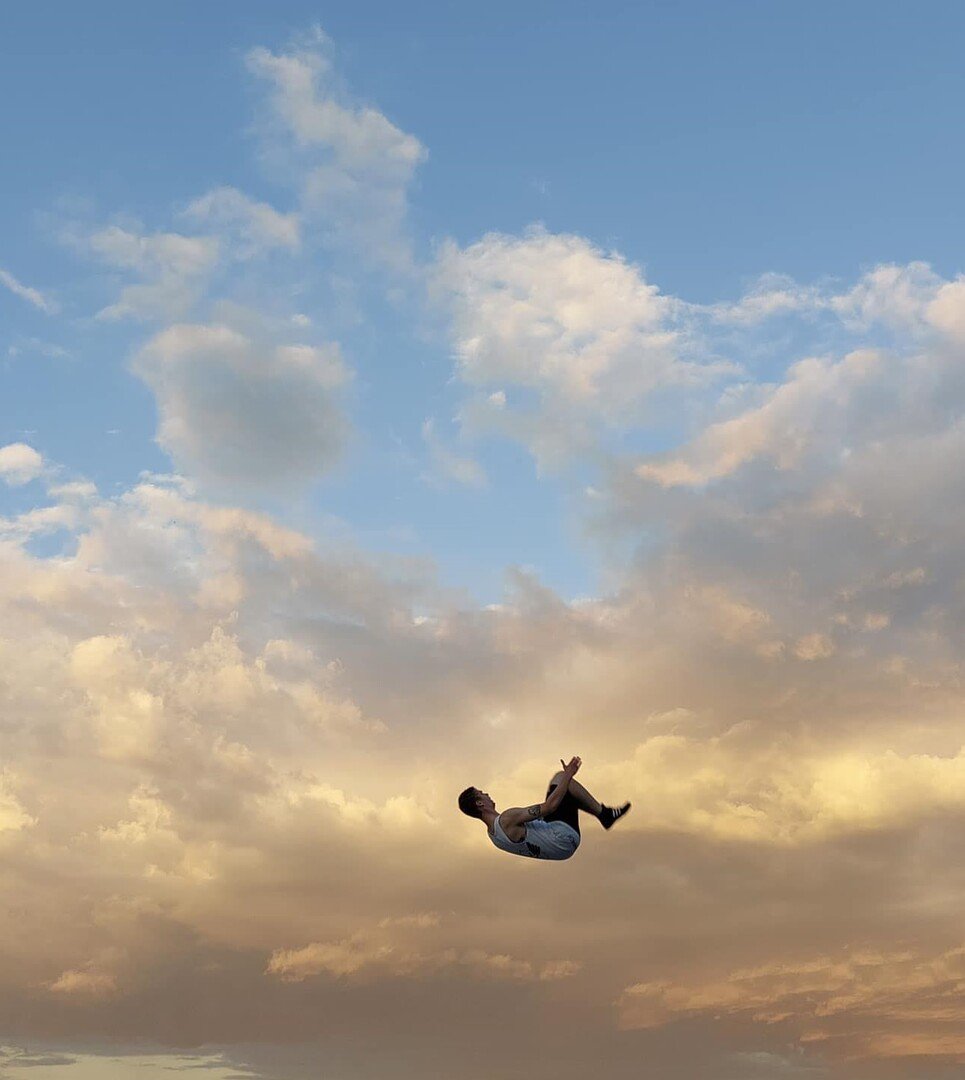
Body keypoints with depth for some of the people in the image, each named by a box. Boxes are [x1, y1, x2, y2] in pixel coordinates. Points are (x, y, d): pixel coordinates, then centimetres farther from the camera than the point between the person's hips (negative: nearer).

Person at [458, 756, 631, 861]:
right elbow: (550, 806, -26)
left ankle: (604, 814, 17)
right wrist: (568, 775, -16)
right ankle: (605, 814, 6)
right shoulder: (507, 820, -26)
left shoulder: (492, 832, 5)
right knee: (562, 777, -4)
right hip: (564, 838, -10)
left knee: (559, 779, 15)